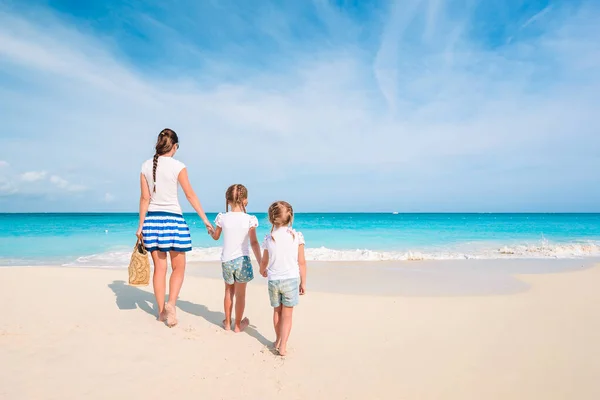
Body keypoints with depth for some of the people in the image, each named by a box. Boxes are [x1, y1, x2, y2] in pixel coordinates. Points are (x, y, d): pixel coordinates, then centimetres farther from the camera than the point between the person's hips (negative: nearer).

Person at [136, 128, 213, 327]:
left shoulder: (146, 166, 4)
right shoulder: (178, 166, -8)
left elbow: (145, 198, 5)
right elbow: (190, 195, -6)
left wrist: (141, 225, 10)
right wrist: (205, 220, 0)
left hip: (152, 220, 4)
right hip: (173, 219, -4)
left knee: (159, 268, 12)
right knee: (178, 267, 8)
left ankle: (161, 310, 19)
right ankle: (171, 303, -10)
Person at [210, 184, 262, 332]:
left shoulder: (222, 217, -5)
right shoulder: (250, 219, -11)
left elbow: (215, 237, 10)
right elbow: (254, 243, -10)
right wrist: (260, 263, -4)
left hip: (226, 260, 2)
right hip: (242, 260, -2)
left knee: (229, 291, 21)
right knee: (240, 293, 11)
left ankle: (227, 323, 31)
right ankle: (238, 325, 23)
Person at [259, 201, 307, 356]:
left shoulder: (269, 238, -4)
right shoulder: (297, 236, -9)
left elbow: (264, 261, 7)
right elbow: (302, 262, -6)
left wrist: (262, 271, 29)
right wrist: (303, 282, 4)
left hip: (273, 280, 2)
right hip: (291, 279, -2)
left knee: (277, 311, 19)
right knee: (287, 314, 7)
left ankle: (278, 340, 34)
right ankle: (282, 345, 1)